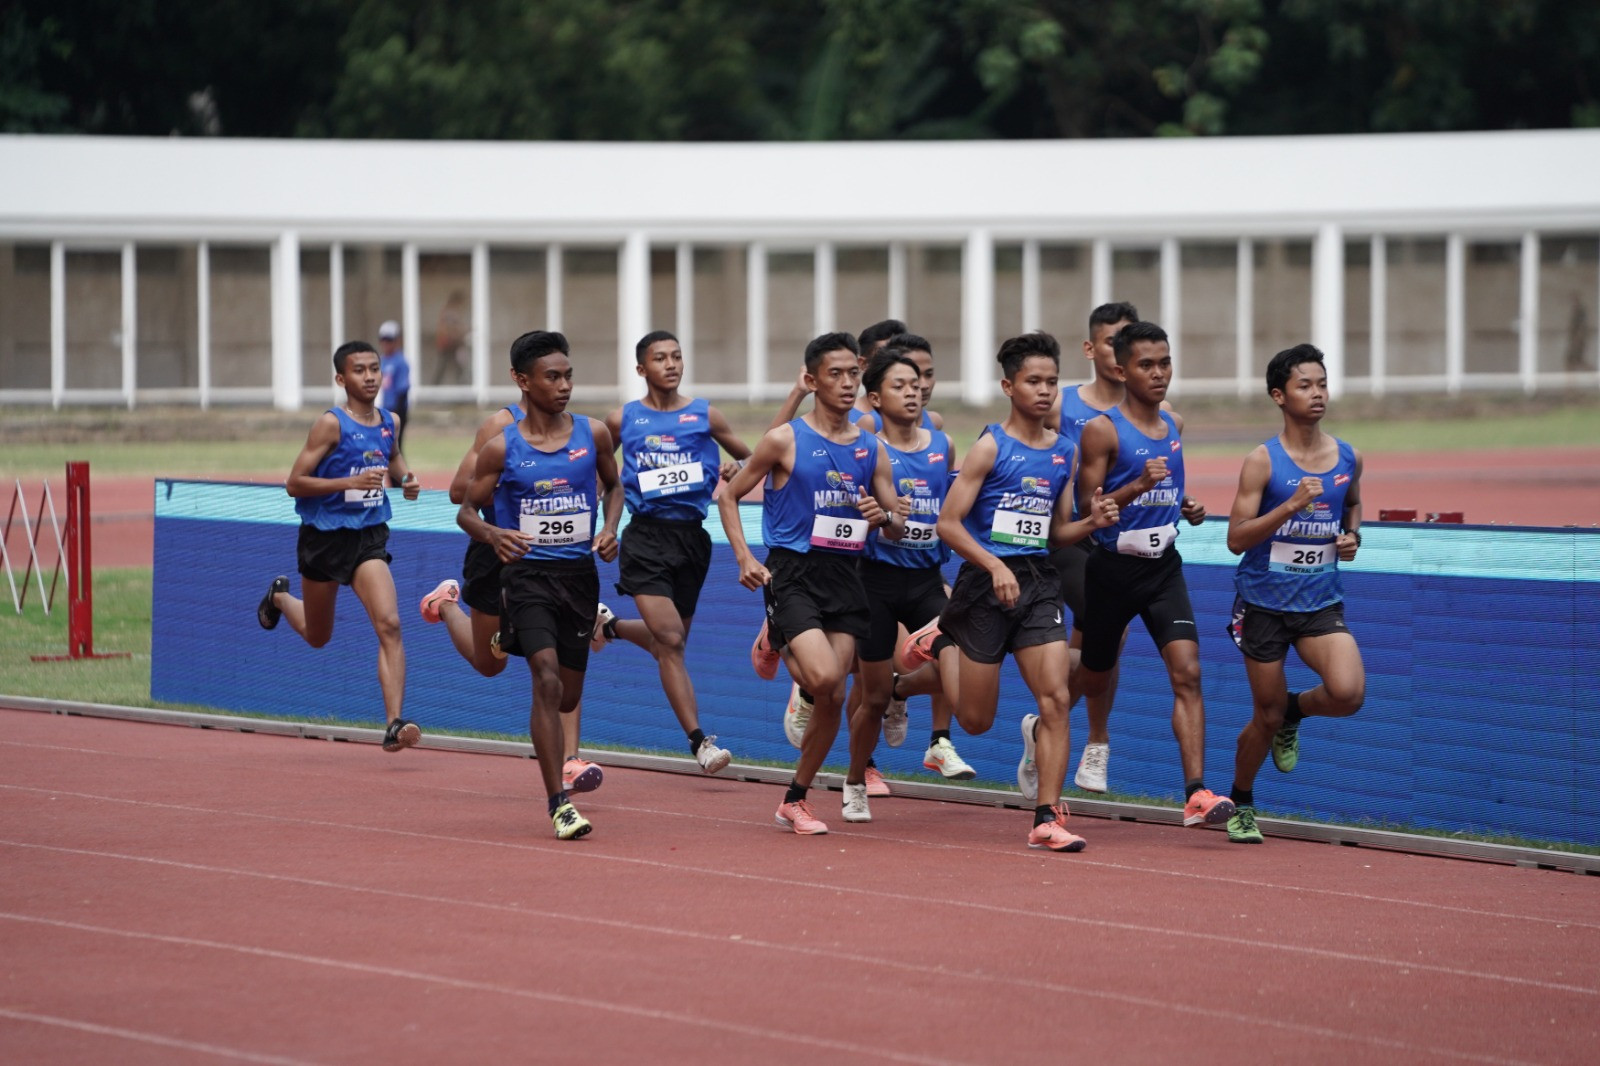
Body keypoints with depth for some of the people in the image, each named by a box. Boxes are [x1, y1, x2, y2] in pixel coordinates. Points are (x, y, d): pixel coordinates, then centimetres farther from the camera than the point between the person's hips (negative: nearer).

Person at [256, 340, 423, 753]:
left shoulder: (390, 422, 3)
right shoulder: (331, 424, -14)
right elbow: (295, 483, -16)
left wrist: (407, 478, 5)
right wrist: (351, 482, -26)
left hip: (369, 537, 3)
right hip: (325, 536, -3)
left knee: (389, 625, -19)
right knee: (318, 636, 18)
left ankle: (395, 724, -24)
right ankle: (279, 597, 53)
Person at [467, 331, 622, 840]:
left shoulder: (593, 434, 2)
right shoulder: (501, 448, -6)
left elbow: (613, 485, 19)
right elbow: (470, 507, 3)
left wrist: (609, 529, 0)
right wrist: (494, 537, -18)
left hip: (579, 573, 3)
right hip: (528, 573, -3)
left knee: (567, 697, 11)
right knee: (547, 681, -20)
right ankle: (559, 803, -17)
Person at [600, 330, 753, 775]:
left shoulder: (706, 416, 4)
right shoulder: (623, 420, 3)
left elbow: (750, 459, 14)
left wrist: (735, 477, -8)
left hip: (691, 536, 3)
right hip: (646, 537, -3)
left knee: (668, 639, 13)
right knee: (670, 641, -14)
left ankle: (611, 628, 46)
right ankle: (698, 739, -15)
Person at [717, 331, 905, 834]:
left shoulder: (871, 448, 10)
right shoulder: (785, 440, -3)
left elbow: (897, 529, 15)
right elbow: (729, 495, 3)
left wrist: (884, 518, -10)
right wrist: (744, 558, -9)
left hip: (844, 576, 4)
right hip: (792, 572, -4)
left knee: (832, 697, 2)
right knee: (823, 677, -26)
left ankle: (795, 800, 16)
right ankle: (777, 647, 7)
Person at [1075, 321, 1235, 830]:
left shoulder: (1175, 425, 9)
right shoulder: (1101, 430, -10)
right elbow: (1086, 511, -15)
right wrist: (1136, 487, -27)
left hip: (1164, 566, 4)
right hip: (1113, 569, -4)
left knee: (1187, 673, -15)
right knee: (1093, 682, 13)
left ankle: (1196, 793, -22)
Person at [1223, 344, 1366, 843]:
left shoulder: (1348, 459, 2)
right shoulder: (1263, 461, -10)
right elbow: (1236, 539, -14)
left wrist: (1352, 535, 3)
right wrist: (1290, 506, -25)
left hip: (1321, 601, 3)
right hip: (1264, 601, -3)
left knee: (1348, 693, -22)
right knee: (1266, 716, 5)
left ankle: (1294, 711, 13)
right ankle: (1240, 803, 32)